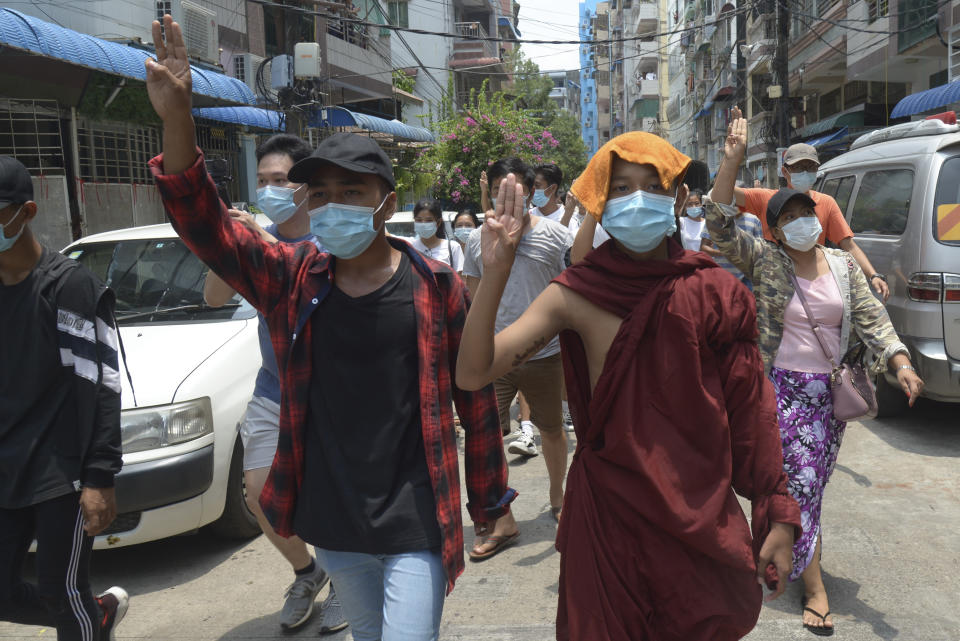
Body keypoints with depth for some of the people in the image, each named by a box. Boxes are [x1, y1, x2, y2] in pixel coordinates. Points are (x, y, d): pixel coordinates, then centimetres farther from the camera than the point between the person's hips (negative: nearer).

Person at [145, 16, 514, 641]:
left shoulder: (436, 286, -10)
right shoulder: (293, 279, -2)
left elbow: (476, 399, -3)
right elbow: (203, 224, -11)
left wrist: (490, 497, 4)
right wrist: (177, 118, -26)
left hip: (415, 523, -4)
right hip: (332, 520, 4)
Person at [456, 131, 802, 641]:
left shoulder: (713, 294, -5)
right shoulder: (575, 294, -8)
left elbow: (750, 409, -1)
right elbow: (472, 374, -17)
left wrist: (778, 514, 0)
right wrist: (495, 271, -25)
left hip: (700, 511, 1)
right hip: (609, 508, -1)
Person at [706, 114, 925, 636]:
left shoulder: (844, 266, 6)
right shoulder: (765, 260, -5)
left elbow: (872, 321, 5)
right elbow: (721, 226, -18)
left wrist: (902, 365, -10)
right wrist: (733, 160, -23)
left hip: (830, 392, 4)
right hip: (780, 387, -4)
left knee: (810, 485, 14)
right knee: (800, 485, -4)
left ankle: (781, 545, 36)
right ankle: (815, 587, 5)